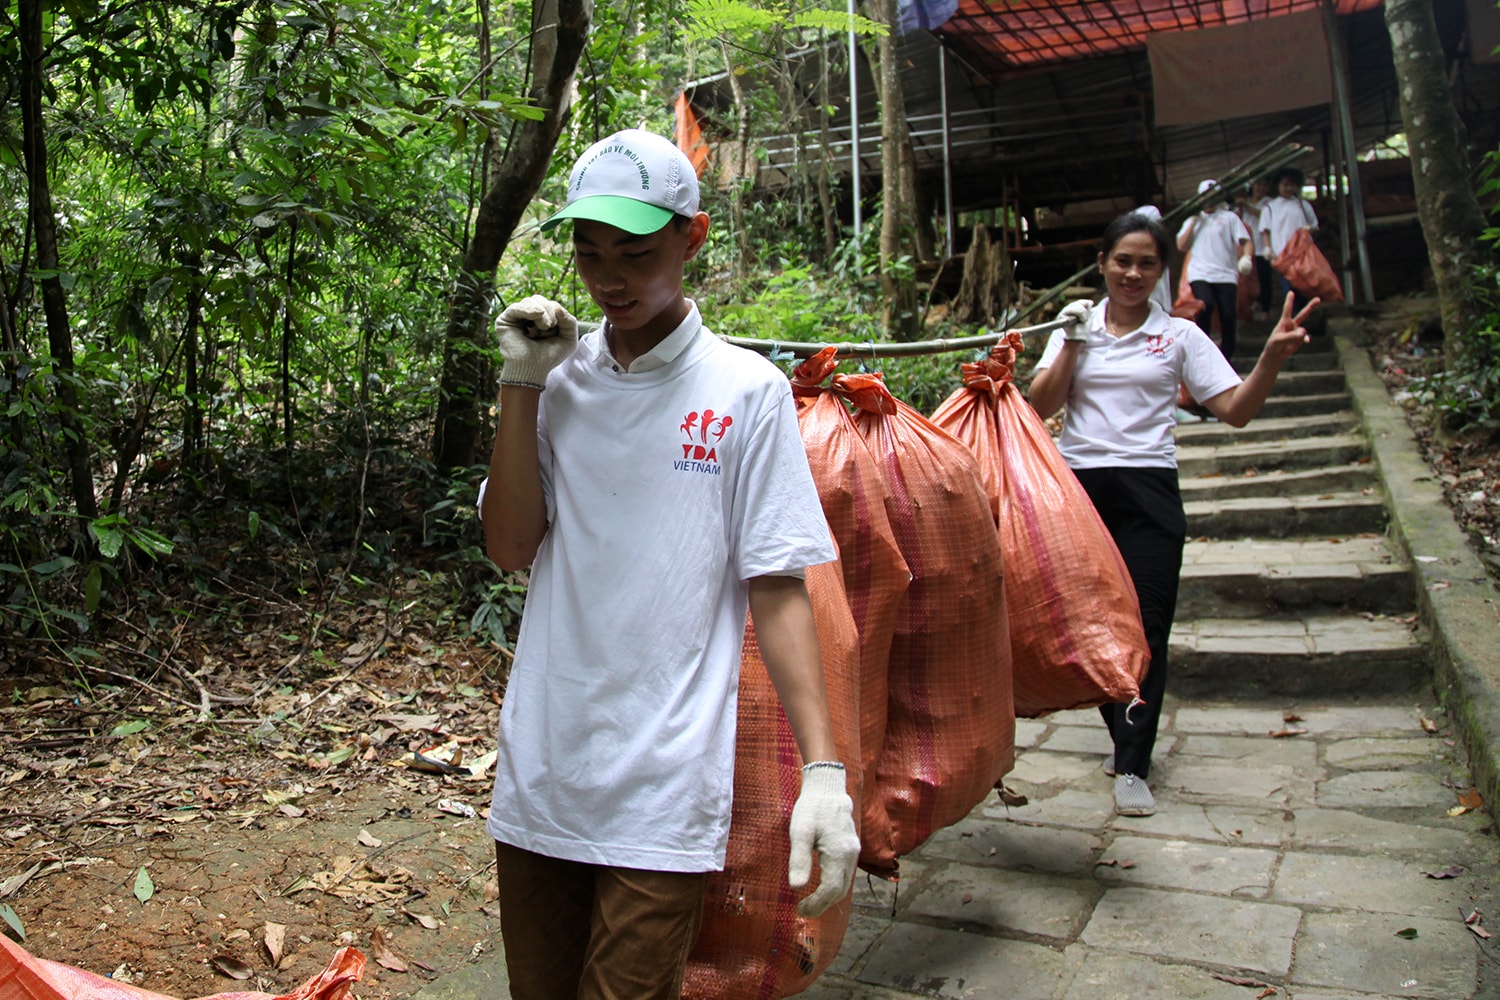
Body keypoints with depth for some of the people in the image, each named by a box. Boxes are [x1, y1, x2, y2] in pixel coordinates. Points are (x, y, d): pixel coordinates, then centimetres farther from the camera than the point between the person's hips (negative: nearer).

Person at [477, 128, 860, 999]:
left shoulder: (747, 392, -5)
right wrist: (522, 385, -6)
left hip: (665, 793, -4)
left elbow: (778, 588, -6)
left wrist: (824, 767, -14)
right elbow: (511, 548, 0)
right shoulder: (559, 380, 6)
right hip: (538, 773, 4)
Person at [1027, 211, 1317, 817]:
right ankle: (1124, 739, 26)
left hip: (1147, 490, -1)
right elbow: (1041, 406, 0)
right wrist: (1073, 341, -6)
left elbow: (1236, 409, -1)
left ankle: (1132, 766, -2)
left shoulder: (1179, 336, 7)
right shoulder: (1076, 326, 10)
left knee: (1145, 627, -7)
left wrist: (1273, 356, -16)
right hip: (1079, 485, 2)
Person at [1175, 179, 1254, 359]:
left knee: (1228, 314, -7)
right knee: (1205, 306, -25)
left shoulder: (1229, 217, 12)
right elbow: (1181, 246, 7)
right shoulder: (1192, 219, 19)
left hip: (1226, 274, 0)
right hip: (1200, 274, 0)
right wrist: (1194, 221, 2)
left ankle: (1226, 355, 9)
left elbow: (1245, 240, 2)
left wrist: (1246, 257, -19)